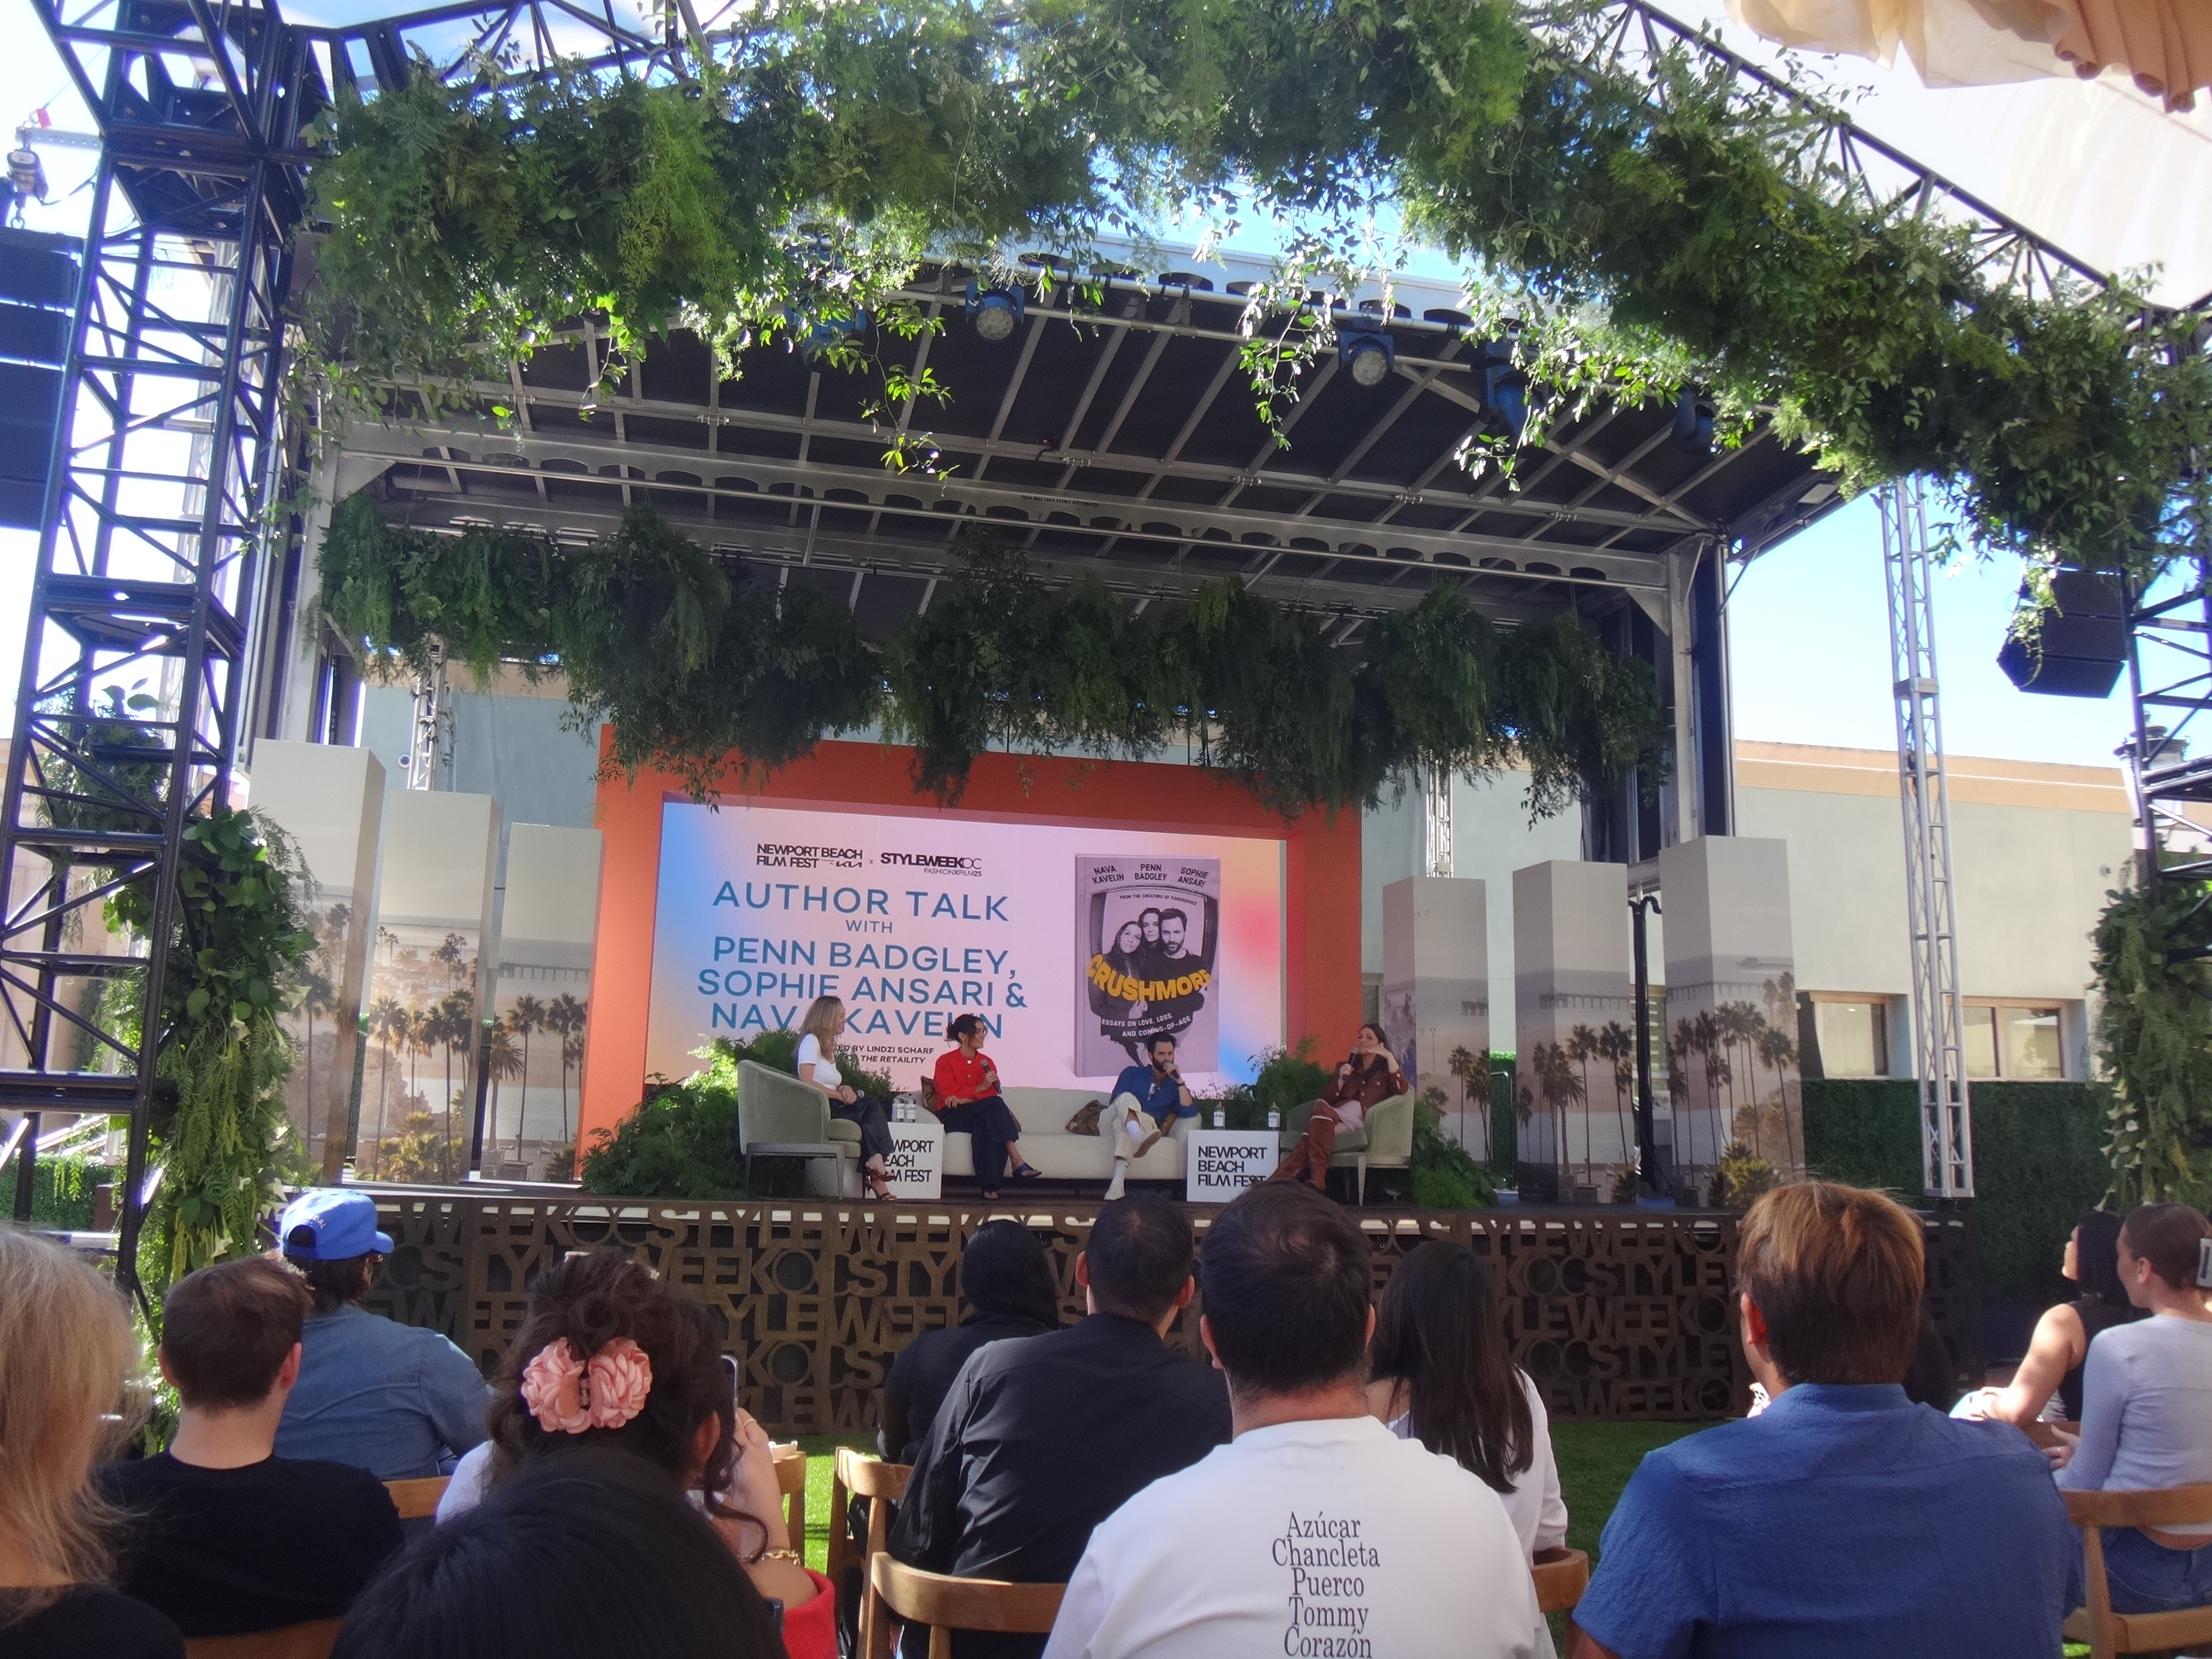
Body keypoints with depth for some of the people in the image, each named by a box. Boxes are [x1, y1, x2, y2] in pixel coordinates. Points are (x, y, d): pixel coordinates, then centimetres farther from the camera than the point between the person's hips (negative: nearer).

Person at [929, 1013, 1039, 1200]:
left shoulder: (986, 1062, 14)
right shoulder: (945, 1062, 2)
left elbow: (993, 1093, -1)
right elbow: (949, 1097, -10)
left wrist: (965, 1099, -20)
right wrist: (981, 1088, -22)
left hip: (980, 1116, 4)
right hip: (953, 1117, -4)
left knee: (985, 1127, -36)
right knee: (995, 1105, -32)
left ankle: (989, 1185, -42)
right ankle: (1017, 1161, -42)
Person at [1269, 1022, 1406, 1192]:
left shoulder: (1385, 1069, 22)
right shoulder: (1345, 1067, 31)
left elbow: (1401, 1089, -2)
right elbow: (1327, 1100, 19)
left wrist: (1389, 1056, -5)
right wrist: (1341, 1079, 4)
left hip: (1362, 1121, -3)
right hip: (1335, 1117, 3)